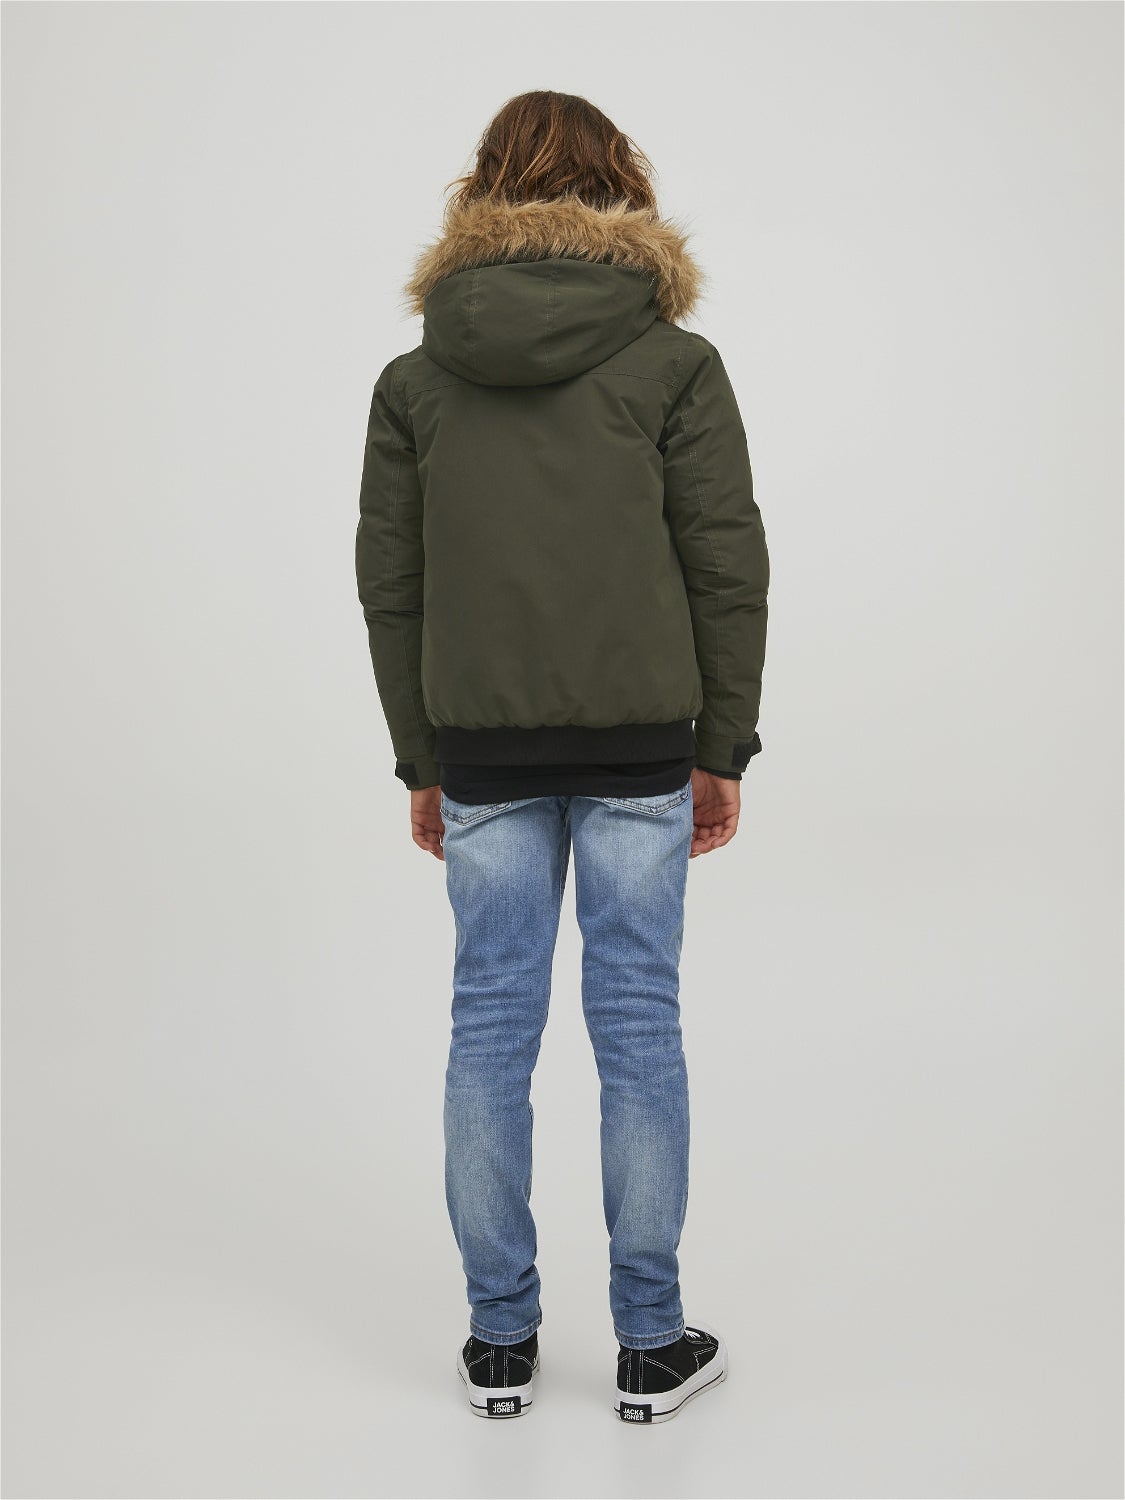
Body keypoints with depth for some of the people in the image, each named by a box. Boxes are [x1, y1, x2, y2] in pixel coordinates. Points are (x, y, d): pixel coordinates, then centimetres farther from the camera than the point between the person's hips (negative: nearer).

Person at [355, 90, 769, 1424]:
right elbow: (729, 568, -4)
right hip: (641, 737, -1)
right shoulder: (675, 363, -2)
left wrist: (423, 761, 12)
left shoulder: (414, 379, 4)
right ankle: (650, 1345, 15)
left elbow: (389, 586, 5)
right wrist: (722, 749, 4)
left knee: (491, 1024, 8)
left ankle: (500, 1340, 17)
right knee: (637, 1025, 5)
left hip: (482, 744, 2)